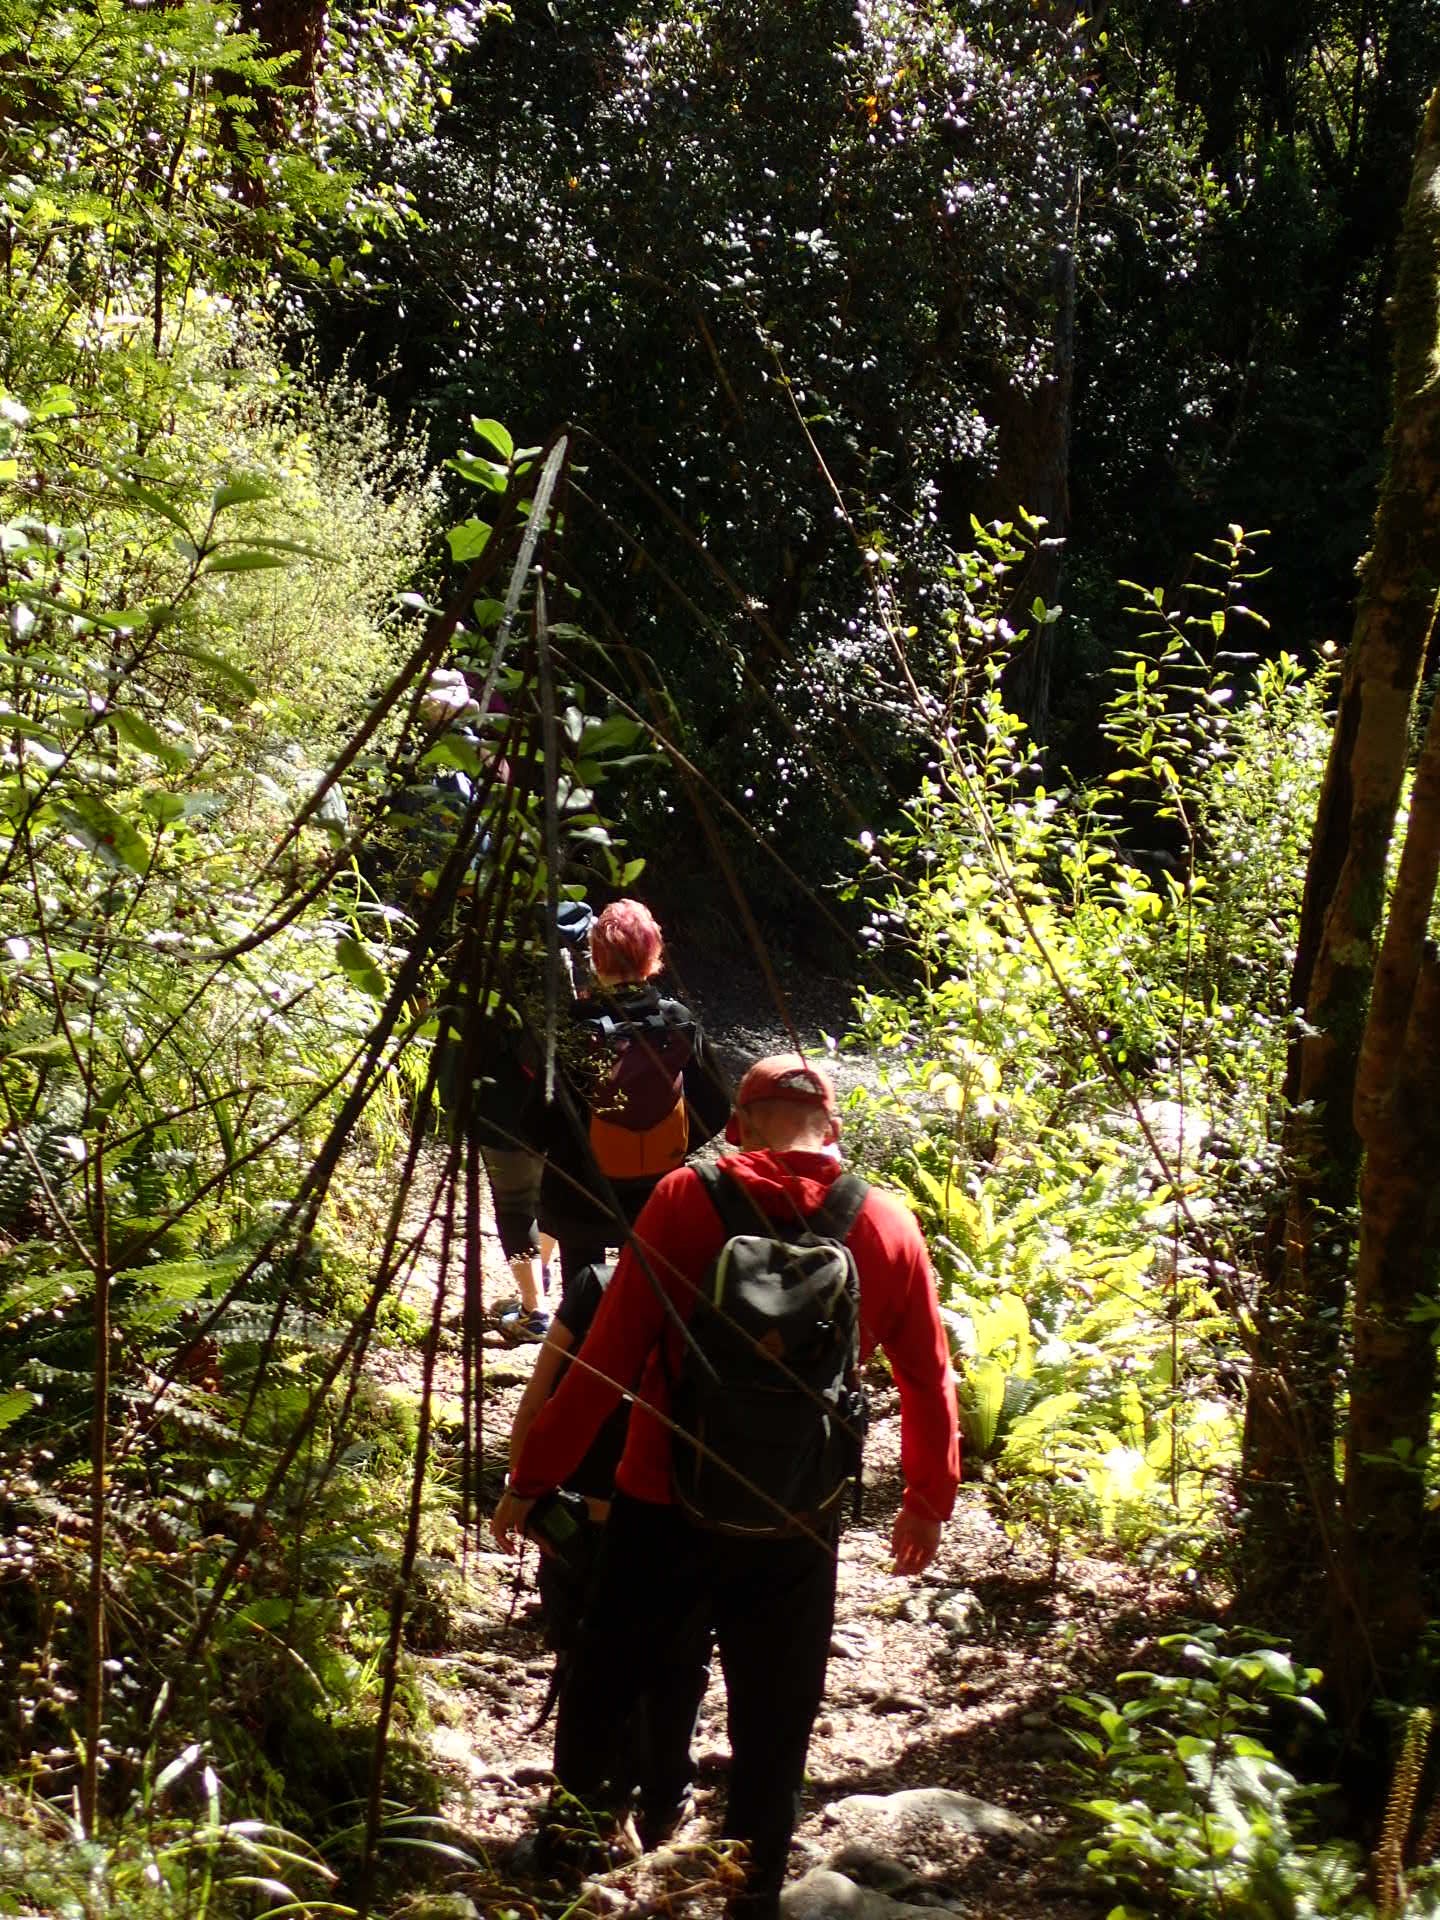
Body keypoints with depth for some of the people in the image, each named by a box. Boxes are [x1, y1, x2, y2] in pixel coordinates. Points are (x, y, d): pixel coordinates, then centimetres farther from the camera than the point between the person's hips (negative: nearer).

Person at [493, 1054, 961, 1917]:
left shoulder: (687, 1200, -8)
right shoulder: (888, 1225, 0)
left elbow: (609, 1357, -11)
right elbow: (929, 1380, 7)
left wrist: (534, 1475, -4)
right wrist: (929, 1502, 21)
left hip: (666, 1501, -1)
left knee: (600, 1686, 18)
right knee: (772, 1728, 13)